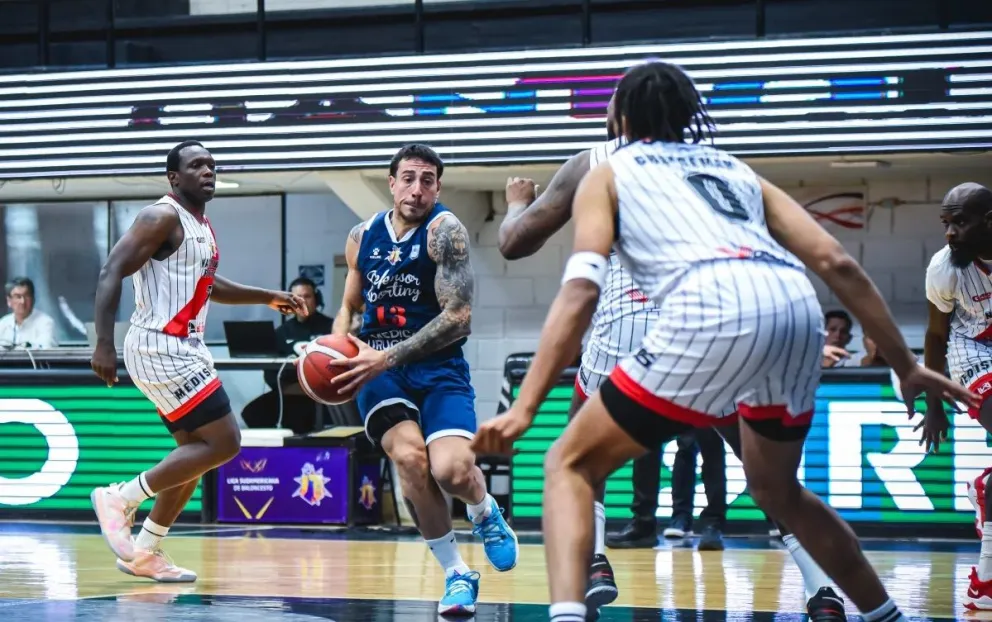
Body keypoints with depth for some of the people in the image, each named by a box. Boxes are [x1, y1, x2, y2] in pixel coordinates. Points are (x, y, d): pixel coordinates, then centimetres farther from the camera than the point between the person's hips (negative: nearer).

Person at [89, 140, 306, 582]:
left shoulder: (201, 225, 16)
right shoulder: (163, 217, -13)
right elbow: (111, 273, -19)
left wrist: (267, 298, 32)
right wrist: (103, 344, -28)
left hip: (183, 349, 10)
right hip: (161, 348, -10)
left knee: (198, 450, 13)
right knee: (223, 442, -12)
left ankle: (144, 552, 18)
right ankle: (120, 499, -6)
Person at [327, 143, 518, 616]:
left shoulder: (444, 230, -11)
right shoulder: (363, 237, 7)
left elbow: (458, 316, -19)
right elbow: (349, 306, 22)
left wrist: (386, 357, -23)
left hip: (437, 366, -3)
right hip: (377, 368, 3)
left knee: (452, 469, -26)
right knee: (409, 455, -26)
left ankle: (486, 513, 15)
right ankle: (457, 574, -9)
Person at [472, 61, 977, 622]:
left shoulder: (610, 173, 23)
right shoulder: (737, 169, 33)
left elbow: (581, 288, 6)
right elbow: (837, 263, 21)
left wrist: (524, 407, 1)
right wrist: (907, 367, 22)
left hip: (715, 309, -5)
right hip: (798, 307, 5)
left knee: (571, 465, 9)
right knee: (777, 490, 32)